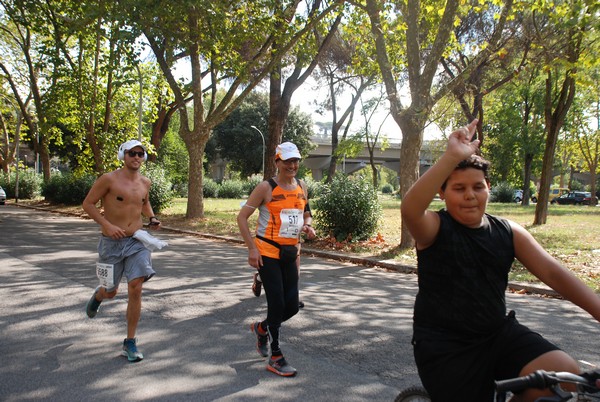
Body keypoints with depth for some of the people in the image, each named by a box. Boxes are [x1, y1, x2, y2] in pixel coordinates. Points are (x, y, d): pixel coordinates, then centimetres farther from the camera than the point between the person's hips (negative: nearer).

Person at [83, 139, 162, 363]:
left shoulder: (145, 182, 6)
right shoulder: (109, 179, -9)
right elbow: (88, 203, -6)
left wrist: (152, 218, 7)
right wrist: (107, 225, -17)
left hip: (137, 241, 3)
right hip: (111, 243, -3)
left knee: (136, 289, -9)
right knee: (111, 292, 11)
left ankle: (130, 343, 5)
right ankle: (98, 296, 52)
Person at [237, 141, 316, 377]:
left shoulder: (302, 187, 8)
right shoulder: (266, 188, -10)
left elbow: (306, 214, 22)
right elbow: (242, 217, -9)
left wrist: (308, 227, -2)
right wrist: (252, 248, -15)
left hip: (290, 253, 6)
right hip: (267, 252, -6)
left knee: (292, 306, 6)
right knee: (277, 303, -6)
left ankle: (262, 328, 36)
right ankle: (275, 358, 10)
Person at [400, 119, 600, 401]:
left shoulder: (509, 232, 3)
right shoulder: (434, 228, -10)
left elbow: (554, 273, -4)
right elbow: (410, 209, -33)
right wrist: (451, 157, -42)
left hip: (498, 333, 4)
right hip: (444, 346, -3)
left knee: (566, 377, -17)